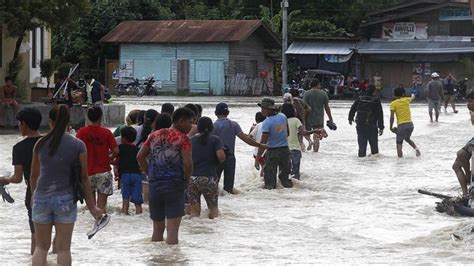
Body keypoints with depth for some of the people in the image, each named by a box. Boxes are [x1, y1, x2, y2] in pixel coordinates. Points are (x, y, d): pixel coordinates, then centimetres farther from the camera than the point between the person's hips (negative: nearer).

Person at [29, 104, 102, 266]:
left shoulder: (41, 144, 0)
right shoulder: (78, 146, -5)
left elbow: (34, 175, 8)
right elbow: (83, 178, -3)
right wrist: (91, 206, 5)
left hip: (42, 198, 1)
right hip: (65, 200, -1)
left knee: (41, 247, 12)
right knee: (63, 248, 6)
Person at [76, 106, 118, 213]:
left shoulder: (82, 132, -3)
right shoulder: (106, 132, -5)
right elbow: (116, 151, -5)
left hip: (87, 171, 1)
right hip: (103, 171, -1)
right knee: (101, 204, -2)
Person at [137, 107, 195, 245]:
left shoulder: (155, 135, 11)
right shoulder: (183, 138, -7)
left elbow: (140, 156, 11)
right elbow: (187, 163, -17)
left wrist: (150, 174, 14)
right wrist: (187, 179, -1)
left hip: (154, 185, 5)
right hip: (174, 186, -5)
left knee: (157, 228, 15)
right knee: (172, 229, -5)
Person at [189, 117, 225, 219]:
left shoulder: (191, 140, 8)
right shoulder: (215, 140, -1)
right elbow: (221, 156, -13)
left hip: (192, 178, 2)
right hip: (209, 178, -2)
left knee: (194, 211, 7)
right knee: (213, 207, 11)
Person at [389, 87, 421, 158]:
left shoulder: (393, 103, -2)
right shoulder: (406, 100, 9)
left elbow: (392, 117, -9)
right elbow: (412, 98, 34)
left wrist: (391, 127, -1)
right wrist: (413, 96, 57)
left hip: (401, 125, -4)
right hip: (410, 124, 4)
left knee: (399, 143, 5)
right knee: (407, 138, 28)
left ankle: (400, 157, -9)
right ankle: (416, 148, 6)